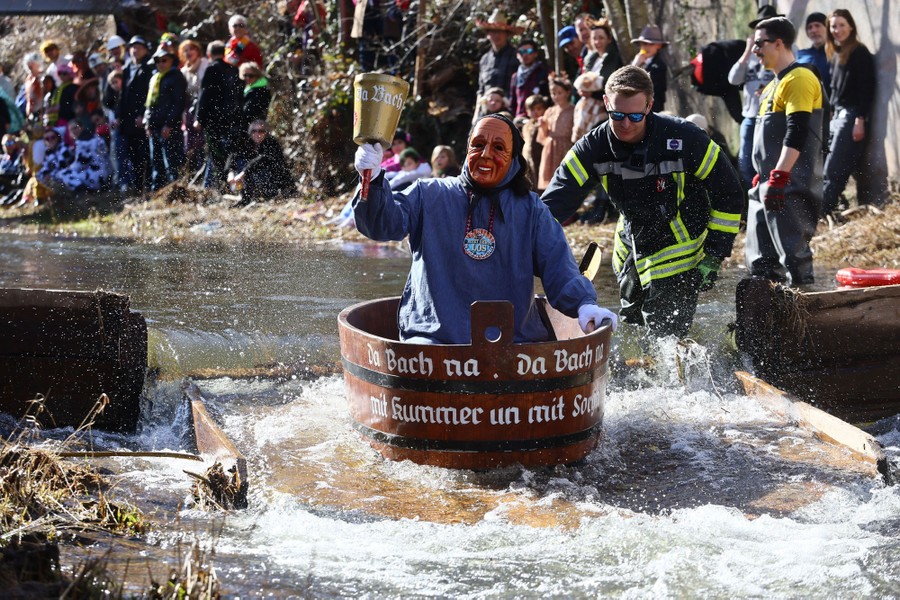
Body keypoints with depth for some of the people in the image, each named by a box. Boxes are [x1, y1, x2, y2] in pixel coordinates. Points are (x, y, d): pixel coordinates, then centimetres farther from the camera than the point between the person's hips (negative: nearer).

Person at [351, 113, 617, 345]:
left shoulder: (531, 210, 16)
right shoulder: (429, 195, 12)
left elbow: (558, 267, 5)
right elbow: (384, 223, -2)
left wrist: (584, 304, -15)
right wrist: (373, 180, -22)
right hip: (433, 337, -2)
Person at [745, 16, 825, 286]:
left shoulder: (799, 79, -11)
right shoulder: (775, 84, 21)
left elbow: (797, 134, -21)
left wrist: (779, 177, -26)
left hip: (791, 188, -10)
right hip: (768, 185, 10)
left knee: (793, 255, -13)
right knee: (761, 262, 10)